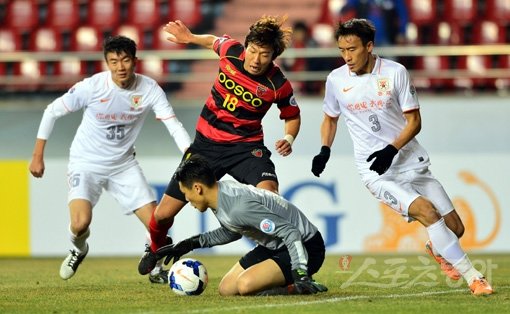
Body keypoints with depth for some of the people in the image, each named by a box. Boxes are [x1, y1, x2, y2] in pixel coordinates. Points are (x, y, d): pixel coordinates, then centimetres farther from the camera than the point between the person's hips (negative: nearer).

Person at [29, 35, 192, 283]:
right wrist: (37, 156, -6)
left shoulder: (149, 89, -14)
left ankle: (154, 268, 24)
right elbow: (52, 112, -7)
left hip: (124, 164, 3)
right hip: (86, 163, -3)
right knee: (81, 223, -24)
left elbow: (174, 125, -17)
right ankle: (79, 249, 14)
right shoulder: (92, 86, -19)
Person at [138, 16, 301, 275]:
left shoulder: (278, 85, -17)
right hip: (206, 143, 3)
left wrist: (288, 138, -16)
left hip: (246, 146, -3)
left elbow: (293, 117, 1)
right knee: (163, 214, 7)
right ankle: (156, 250, 41)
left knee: (268, 192, -35)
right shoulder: (230, 51, -12)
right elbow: (215, 41, 15)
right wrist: (190, 38, 16)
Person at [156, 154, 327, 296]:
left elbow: (290, 232, -31)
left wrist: (300, 275, -37)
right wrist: (193, 243, 17)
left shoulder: (240, 207, -31)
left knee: (245, 285, -28)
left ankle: (305, 287, -9)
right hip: (274, 246, 10)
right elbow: (231, 231, 22)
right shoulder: (221, 190, -1)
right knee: (226, 289, 6)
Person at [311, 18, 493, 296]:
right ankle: (472, 277, -20)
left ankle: (437, 250, 38)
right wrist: (324, 151, 1)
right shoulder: (336, 80, 0)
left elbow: (414, 121, -2)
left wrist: (392, 150, -17)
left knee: (455, 228, 0)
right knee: (426, 211, -26)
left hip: (411, 162, 2)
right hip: (376, 173, -2)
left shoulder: (395, 72, -4)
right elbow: (330, 118, 18)